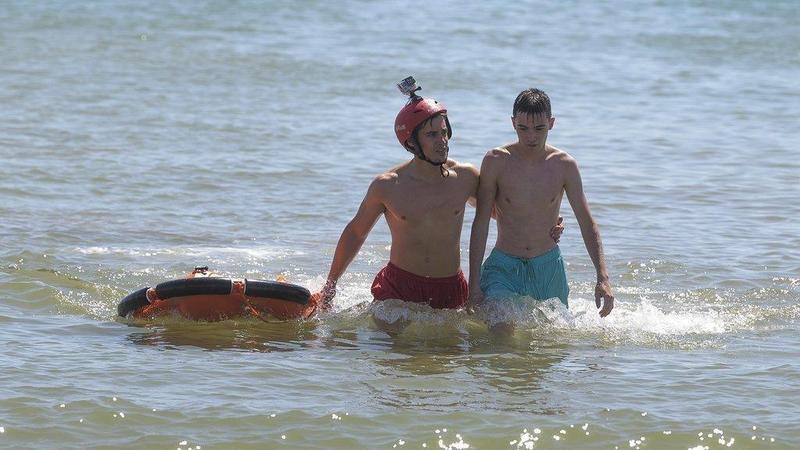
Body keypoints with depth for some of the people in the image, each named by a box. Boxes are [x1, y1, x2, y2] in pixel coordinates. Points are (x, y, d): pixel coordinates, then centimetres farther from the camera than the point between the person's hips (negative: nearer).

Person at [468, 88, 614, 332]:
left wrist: (603, 278, -10)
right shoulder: (496, 161, -9)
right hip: (504, 267, -2)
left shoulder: (564, 165, -3)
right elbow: (481, 223, -6)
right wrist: (474, 283, -9)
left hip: (549, 268, 3)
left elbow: (587, 224, 0)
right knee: (501, 331, -23)